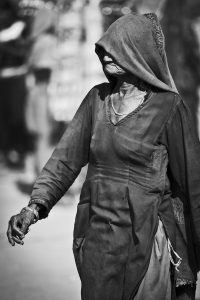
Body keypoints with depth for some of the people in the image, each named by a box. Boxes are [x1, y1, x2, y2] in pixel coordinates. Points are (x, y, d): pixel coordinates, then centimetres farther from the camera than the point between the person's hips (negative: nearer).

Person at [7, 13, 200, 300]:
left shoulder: (168, 106, -8)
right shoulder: (97, 98, 6)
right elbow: (66, 157, 1)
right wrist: (36, 206, -13)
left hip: (144, 238, -4)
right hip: (97, 236, 5)